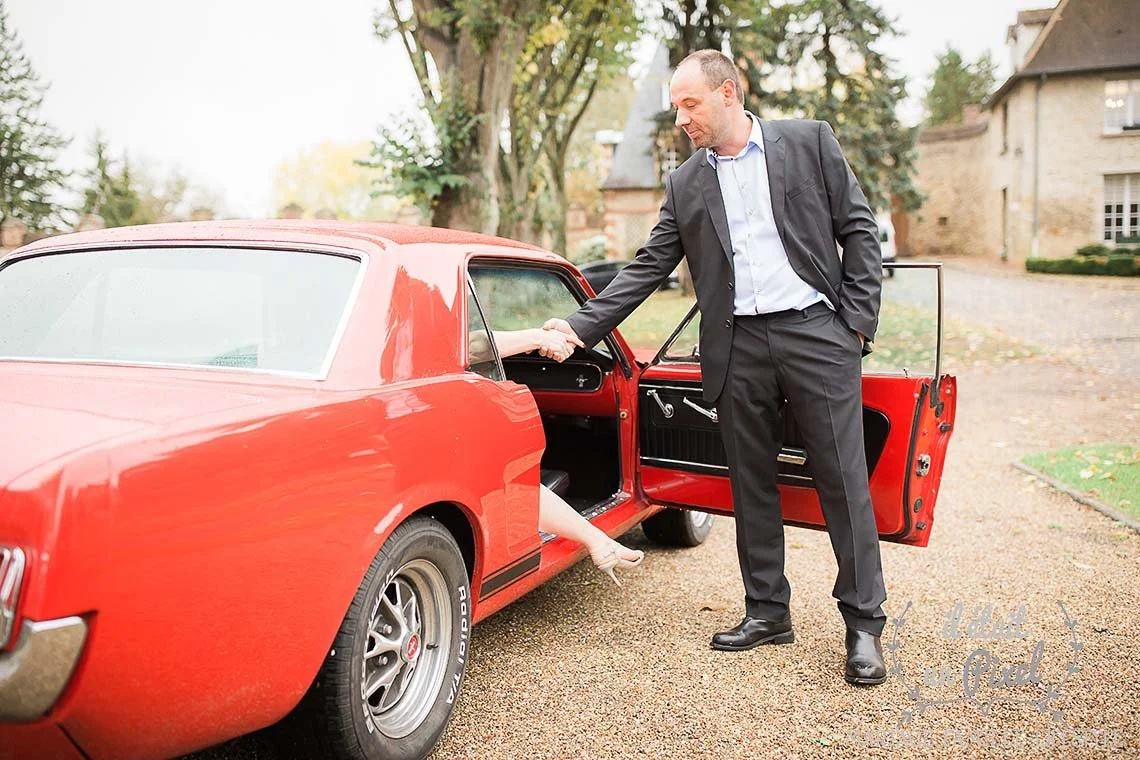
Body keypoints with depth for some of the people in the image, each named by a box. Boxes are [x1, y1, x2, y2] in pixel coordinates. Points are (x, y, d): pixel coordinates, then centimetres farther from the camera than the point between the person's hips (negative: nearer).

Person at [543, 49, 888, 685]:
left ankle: (864, 624, 10)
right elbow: (648, 269, 10)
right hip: (739, 347, 4)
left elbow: (859, 230, 4)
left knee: (844, 480, -1)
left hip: (816, 331, -3)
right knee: (752, 485, 8)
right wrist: (581, 326, 0)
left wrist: (858, 319, -4)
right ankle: (768, 611, 22)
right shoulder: (686, 185, 12)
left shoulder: (809, 142, 4)